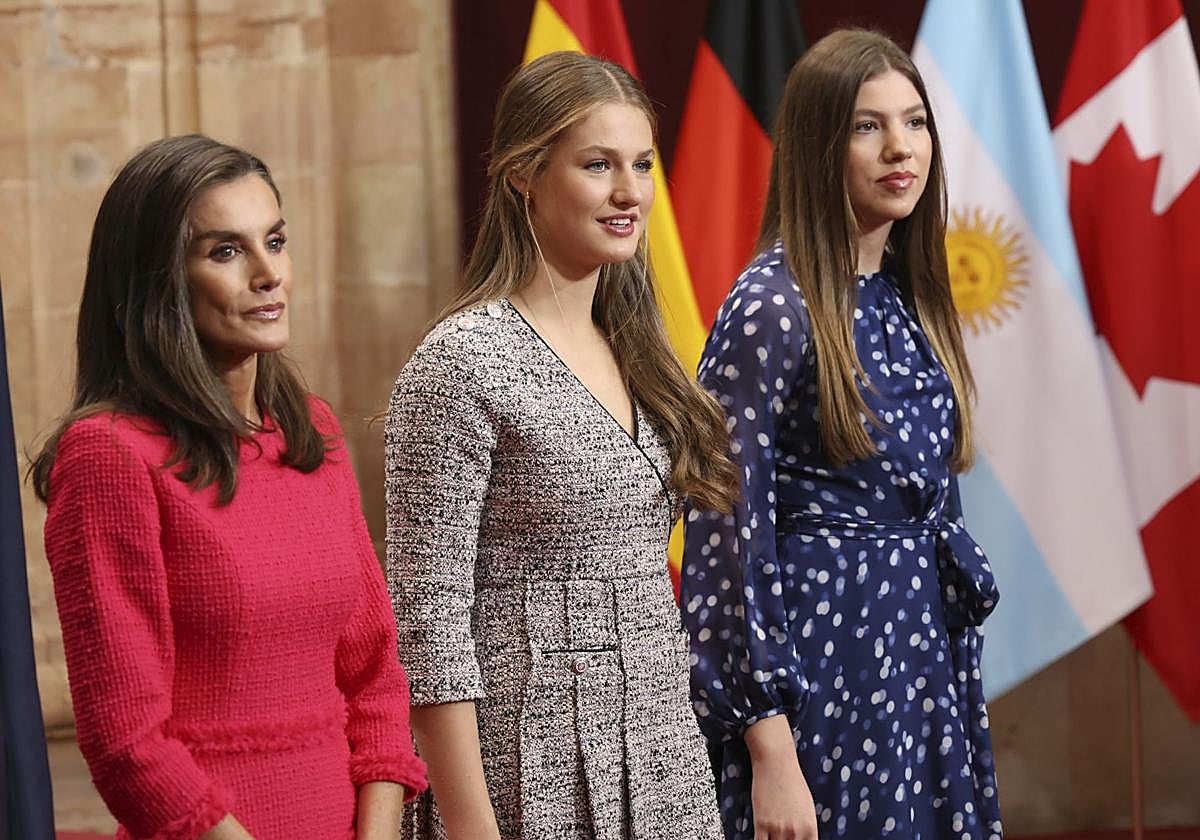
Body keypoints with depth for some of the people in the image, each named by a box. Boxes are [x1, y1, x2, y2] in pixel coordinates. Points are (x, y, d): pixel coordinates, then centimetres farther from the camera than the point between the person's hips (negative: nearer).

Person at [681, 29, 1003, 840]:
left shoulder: (912, 296, 9)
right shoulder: (772, 308, -14)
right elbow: (729, 532, -16)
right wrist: (770, 746, -20)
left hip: (928, 653, 7)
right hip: (823, 662, -7)